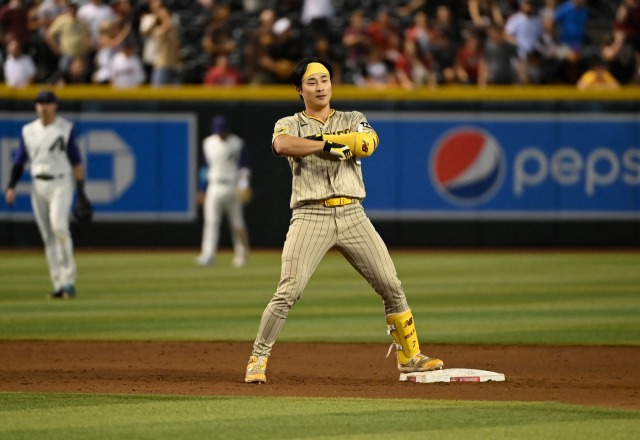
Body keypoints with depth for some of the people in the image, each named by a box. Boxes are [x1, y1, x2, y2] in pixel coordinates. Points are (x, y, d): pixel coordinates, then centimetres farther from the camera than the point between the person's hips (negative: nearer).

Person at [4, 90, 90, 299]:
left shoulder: (66, 128, -1)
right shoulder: (28, 130, 9)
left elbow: (76, 161, -1)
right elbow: (19, 161, 11)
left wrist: (81, 190, -5)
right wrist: (11, 186, -2)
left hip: (61, 183, -4)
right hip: (39, 186, 5)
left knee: (59, 225, -23)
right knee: (48, 237, 3)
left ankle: (69, 280, -21)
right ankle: (59, 284, 7)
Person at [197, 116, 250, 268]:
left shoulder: (237, 143, -2)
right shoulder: (208, 143, 8)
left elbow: (243, 167, -2)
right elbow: (206, 168, 15)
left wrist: (243, 187, -14)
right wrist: (203, 190, 14)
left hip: (233, 187, -2)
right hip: (215, 187, 2)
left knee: (237, 223, 3)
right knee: (211, 220, -12)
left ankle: (241, 255, 17)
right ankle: (208, 255, -20)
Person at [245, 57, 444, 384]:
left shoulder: (353, 121, 15)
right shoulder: (289, 124, 9)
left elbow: (368, 143, -9)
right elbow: (282, 145, -17)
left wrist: (314, 142, -11)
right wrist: (327, 144, -22)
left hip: (352, 216, 3)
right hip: (311, 217, -3)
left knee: (391, 286, 2)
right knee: (288, 291, -14)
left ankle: (409, 357, 15)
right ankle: (258, 360, -4)